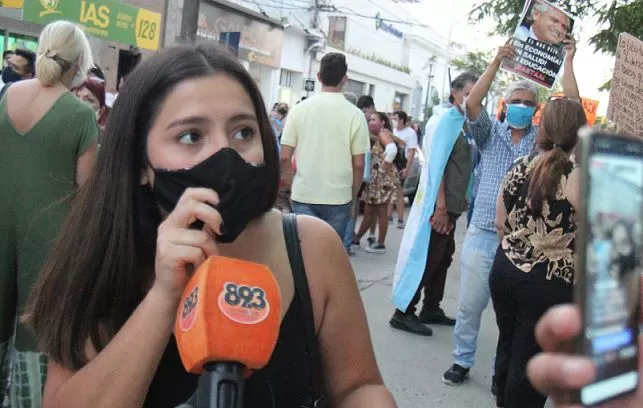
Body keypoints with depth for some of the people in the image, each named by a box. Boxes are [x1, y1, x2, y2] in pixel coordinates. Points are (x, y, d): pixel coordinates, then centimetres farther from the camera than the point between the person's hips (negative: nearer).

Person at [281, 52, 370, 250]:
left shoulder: (299, 109, -2)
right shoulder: (354, 114, -6)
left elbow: (285, 157, -1)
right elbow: (358, 165, -3)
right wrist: (353, 197, 11)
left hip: (303, 196, 1)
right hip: (338, 197, -1)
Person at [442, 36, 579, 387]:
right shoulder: (490, 134, 7)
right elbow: (472, 104, -8)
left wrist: (568, 62, 0)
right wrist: (497, 61, -11)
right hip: (482, 235, 0)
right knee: (469, 306, 6)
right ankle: (462, 361, 24)